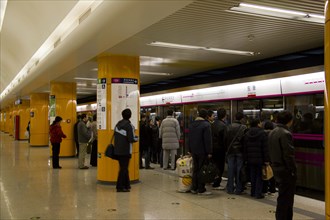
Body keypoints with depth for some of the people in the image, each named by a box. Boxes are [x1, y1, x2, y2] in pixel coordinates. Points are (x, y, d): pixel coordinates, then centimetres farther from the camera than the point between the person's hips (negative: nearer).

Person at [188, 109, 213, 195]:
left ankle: (194, 188, 19)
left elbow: (189, 139, 16)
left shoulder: (191, 124, 10)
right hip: (203, 152, -7)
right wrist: (209, 152, -14)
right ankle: (201, 190, 3)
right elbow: (208, 140, -17)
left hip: (194, 151, 7)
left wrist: (190, 150, 20)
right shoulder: (206, 125, -14)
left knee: (195, 169, 14)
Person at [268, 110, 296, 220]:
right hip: (285, 170, -9)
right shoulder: (285, 134, -18)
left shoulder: (272, 133, 11)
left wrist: (273, 164, 16)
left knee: (284, 197, 18)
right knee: (285, 198, 0)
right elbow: (289, 155, -21)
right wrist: (293, 170, -14)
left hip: (276, 168, 9)